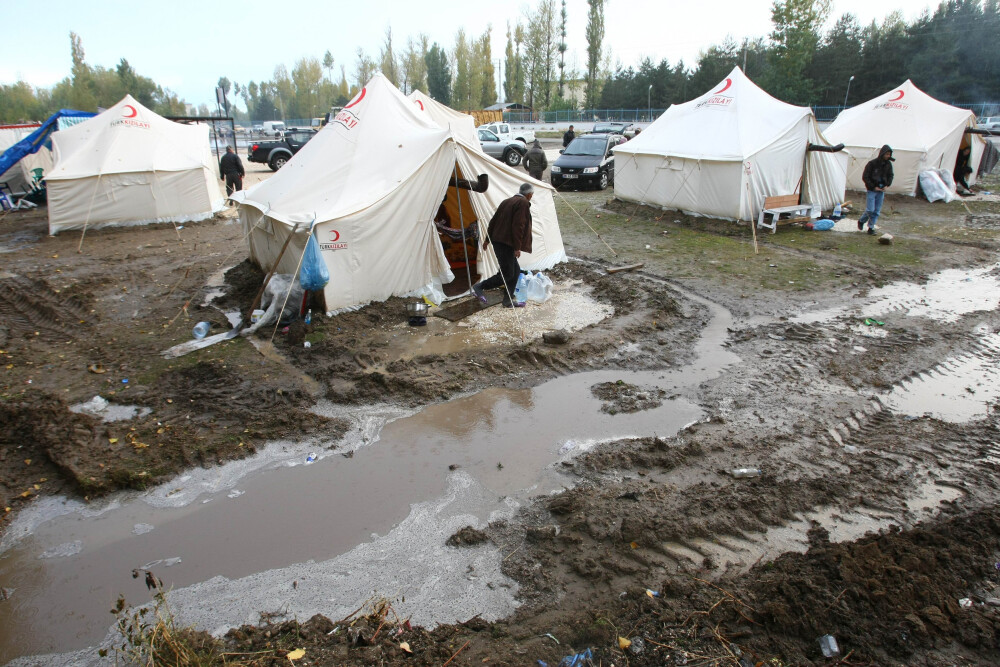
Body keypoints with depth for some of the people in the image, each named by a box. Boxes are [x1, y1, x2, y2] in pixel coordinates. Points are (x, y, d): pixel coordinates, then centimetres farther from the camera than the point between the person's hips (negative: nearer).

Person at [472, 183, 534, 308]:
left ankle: (508, 301, 17)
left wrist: (487, 239, 24)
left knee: (515, 270, 14)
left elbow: (493, 221, 19)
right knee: (507, 274, -4)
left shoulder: (506, 202, 17)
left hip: (497, 240, 10)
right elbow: (518, 226, -18)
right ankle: (479, 287, 1)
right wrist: (517, 247, -17)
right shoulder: (523, 203, -9)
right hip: (506, 244, -10)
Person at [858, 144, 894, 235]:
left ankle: (871, 227, 13)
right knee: (870, 210, -9)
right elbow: (865, 177, -9)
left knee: (877, 211, 4)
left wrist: (887, 185, -1)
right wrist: (874, 187, -12)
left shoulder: (888, 164, 4)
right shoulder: (872, 163, -11)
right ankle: (861, 221, 17)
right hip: (872, 190, -5)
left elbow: (890, 176, 17)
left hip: (881, 190, 5)